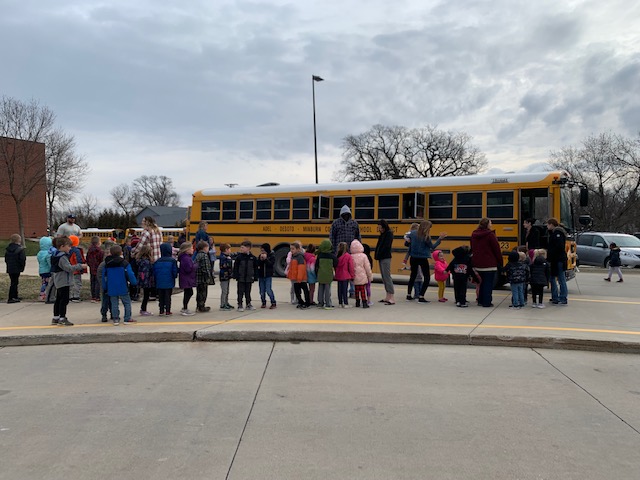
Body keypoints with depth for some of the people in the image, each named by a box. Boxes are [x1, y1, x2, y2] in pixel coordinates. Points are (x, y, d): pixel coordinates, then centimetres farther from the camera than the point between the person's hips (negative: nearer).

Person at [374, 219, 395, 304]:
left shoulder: (389, 234, -10)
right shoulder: (382, 234, 16)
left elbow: (386, 246, -17)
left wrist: (379, 254, -13)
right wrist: (376, 253, 2)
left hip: (386, 258, -9)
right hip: (381, 258, 9)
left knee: (387, 277, -10)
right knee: (384, 278, 12)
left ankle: (392, 298, -9)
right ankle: (387, 297, 19)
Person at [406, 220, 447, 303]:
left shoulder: (413, 233, -1)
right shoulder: (426, 237, -16)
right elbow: (432, 247, -8)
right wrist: (440, 238, -9)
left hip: (413, 258, 6)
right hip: (423, 259, -5)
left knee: (413, 276, 20)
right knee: (427, 277, 6)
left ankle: (409, 295, 23)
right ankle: (421, 297, -3)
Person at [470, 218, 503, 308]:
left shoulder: (474, 235, 7)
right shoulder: (490, 235, -12)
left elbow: (472, 249, 14)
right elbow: (497, 249, -8)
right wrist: (500, 262, 0)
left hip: (478, 264, 6)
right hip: (489, 264, -6)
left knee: (481, 283, 17)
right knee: (488, 283, 1)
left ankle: (480, 300, 21)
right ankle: (487, 302, 2)